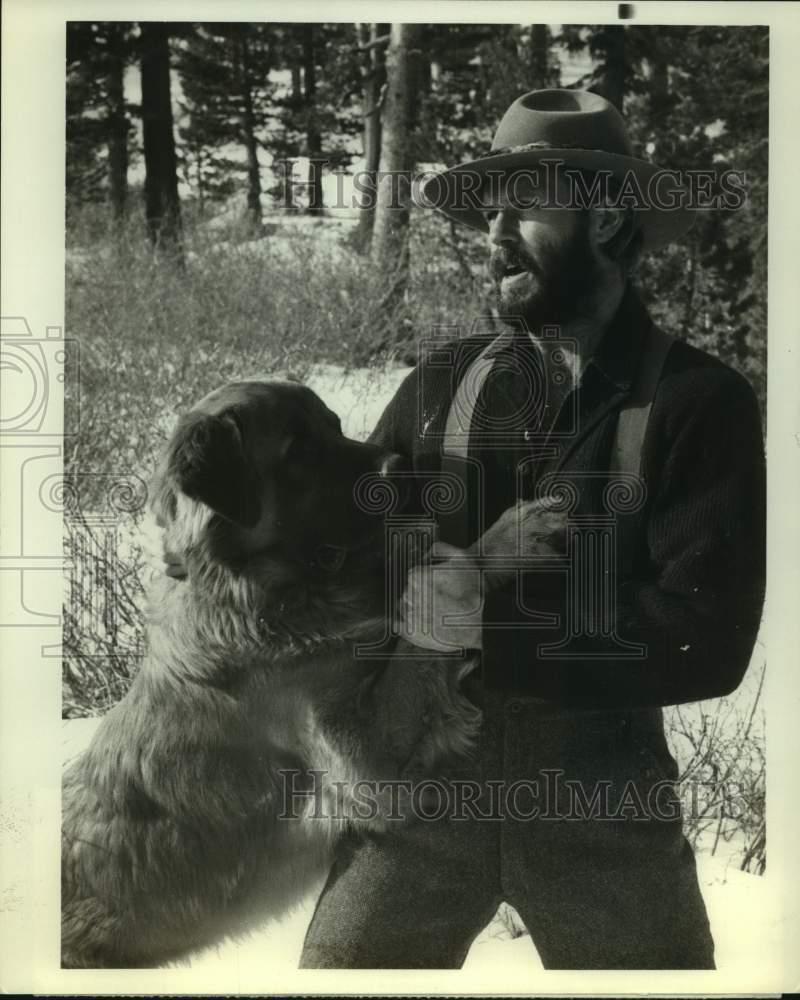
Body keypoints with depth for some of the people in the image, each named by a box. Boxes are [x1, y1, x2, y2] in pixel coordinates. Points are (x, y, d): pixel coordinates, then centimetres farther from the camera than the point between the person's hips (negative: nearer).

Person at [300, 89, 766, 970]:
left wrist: (489, 626, -19)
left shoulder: (700, 401, -8)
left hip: (602, 800, -1)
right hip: (421, 780, 2)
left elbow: (706, 641, -15)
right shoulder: (441, 383, 1)